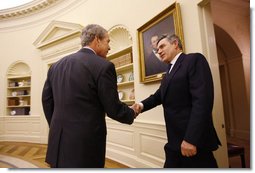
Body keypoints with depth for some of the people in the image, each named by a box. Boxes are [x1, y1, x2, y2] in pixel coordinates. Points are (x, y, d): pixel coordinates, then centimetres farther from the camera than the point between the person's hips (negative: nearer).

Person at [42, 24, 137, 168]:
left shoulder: (56, 65, 6)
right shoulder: (104, 66, -15)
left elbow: (46, 100, 11)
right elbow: (113, 108, -13)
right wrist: (132, 114, 7)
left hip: (58, 143, 7)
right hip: (86, 145, -6)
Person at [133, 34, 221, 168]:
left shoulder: (194, 60, -9)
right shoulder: (169, 72, 18)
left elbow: (203, 100, -20)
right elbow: (159, 95, 16)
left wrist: (191, 138, -24)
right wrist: (142, 105, -5)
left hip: (194, 139, -8)